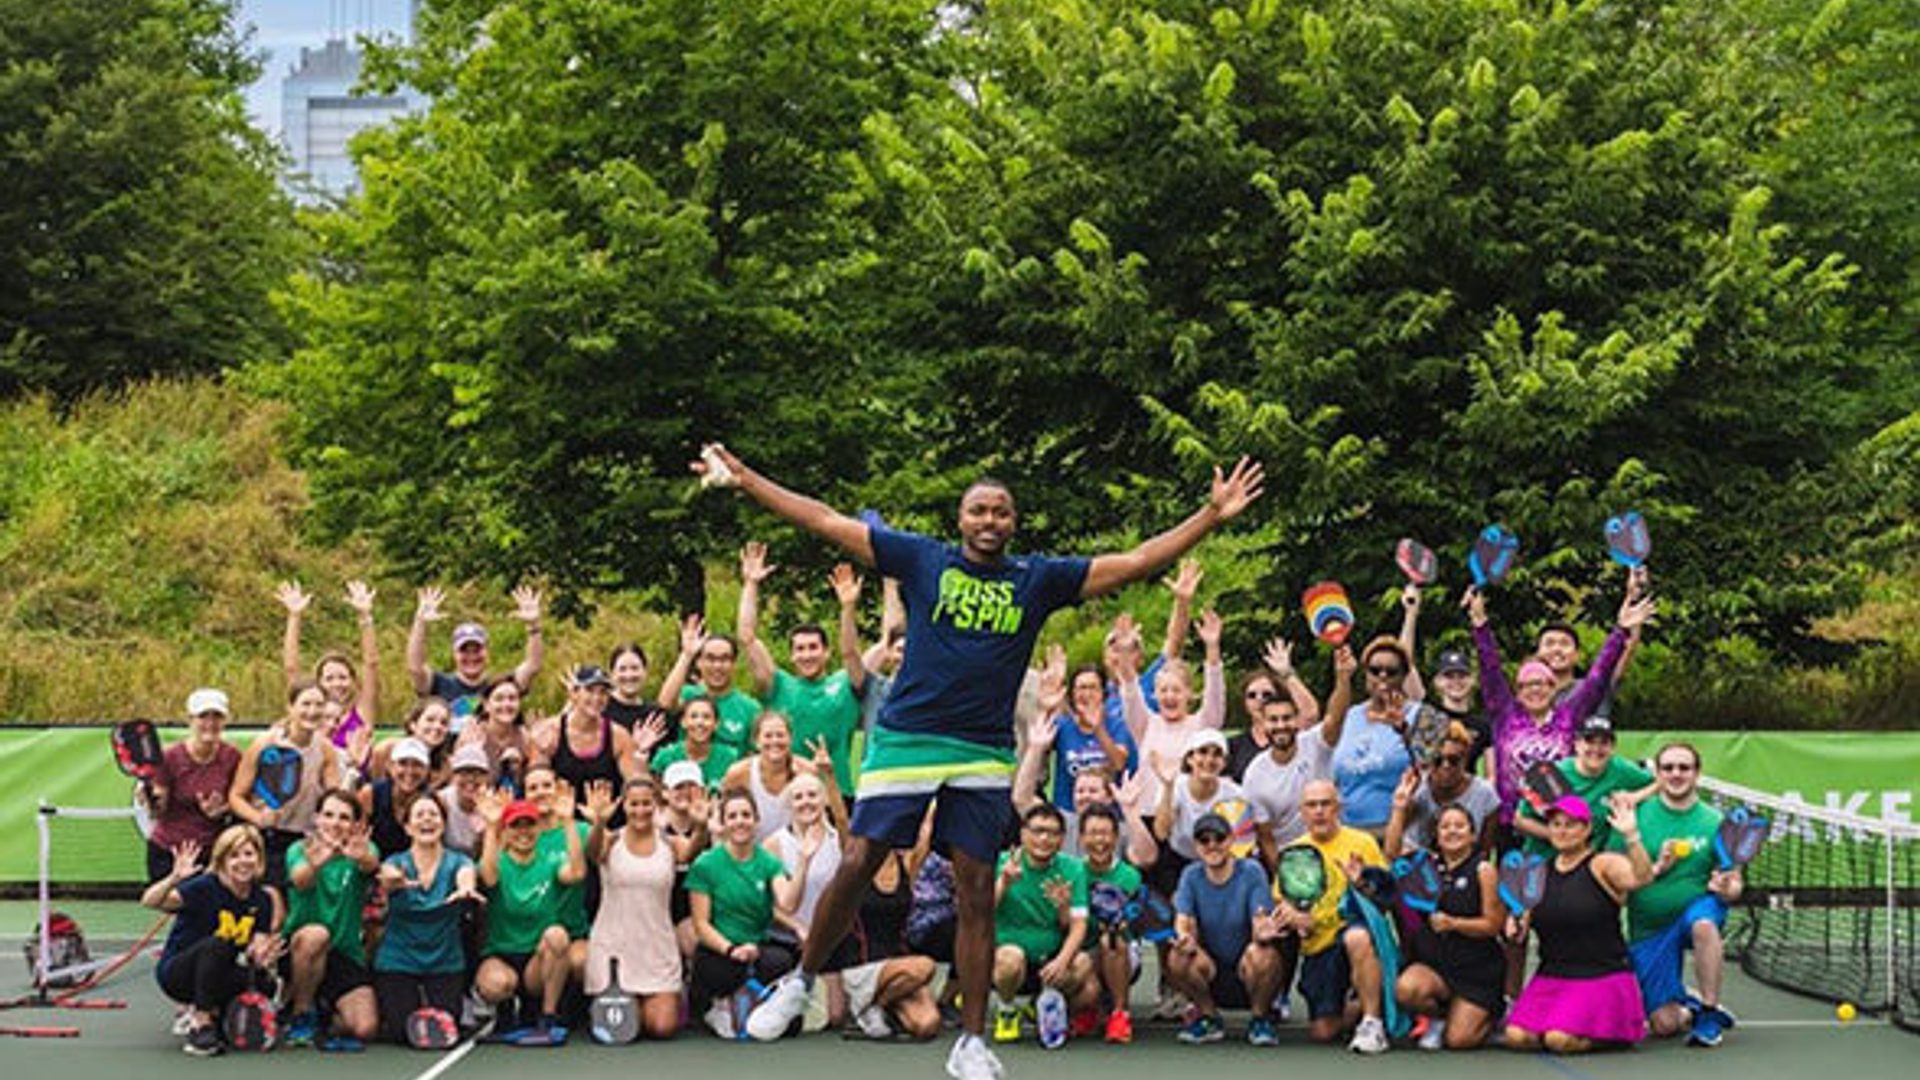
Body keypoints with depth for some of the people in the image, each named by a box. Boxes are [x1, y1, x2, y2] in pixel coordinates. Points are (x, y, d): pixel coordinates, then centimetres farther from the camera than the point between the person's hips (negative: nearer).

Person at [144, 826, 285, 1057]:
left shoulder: (262, 899, -3)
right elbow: (149, 901, -31)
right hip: (176, 973, -5)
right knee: (217, 945, -34)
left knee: (255, 975, -26)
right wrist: (174, 878, -50)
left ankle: (201, 1013, 1)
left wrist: (259, 956, -31)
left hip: (215, 976, 5)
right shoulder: (206, 888, -19)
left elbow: (256, 947, -7)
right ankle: (202, 1024, -24)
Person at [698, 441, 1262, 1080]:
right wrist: (743, 480, 1)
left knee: (977, 894, 1)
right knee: (857, 866, -5)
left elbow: (1136, 564, 7)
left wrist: (1212, 516, 1)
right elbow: (826, 523, 4)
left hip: (984, 754, 1)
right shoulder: (923, 560, 3)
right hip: (904, 739, -1)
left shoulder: (1040, 579, 7)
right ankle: (800, 983, 17)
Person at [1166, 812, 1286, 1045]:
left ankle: (1260, 1019, -6)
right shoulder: (1191, 876, 0)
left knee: (1262, 955, -35)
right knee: (1178, 958, -28)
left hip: (1247, 972, -2)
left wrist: (1263, 933, -43)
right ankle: (1208, 1018, 0)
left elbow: (1260, 923, -17)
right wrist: (1184, 936, -37)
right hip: (1211, 972, 2)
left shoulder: (1251, 872, -8)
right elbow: (1183, 919, -12)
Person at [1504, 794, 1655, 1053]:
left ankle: (1616, 1033, 4)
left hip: (1601, 976, -5)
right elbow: (1530, 915, 27)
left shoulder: (1604, 865, -5)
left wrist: (1631, 837, -41)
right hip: (1551, 976, 5)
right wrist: (1517, 926, 4)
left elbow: (1641, 878, -26)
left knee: (1561, 1040, -25)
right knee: (1517, 1037, -16)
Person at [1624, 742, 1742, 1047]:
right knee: (1665, 1025, -8)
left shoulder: (1714, 822, -1)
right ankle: (1689, 1008, 30)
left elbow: (1735, 883, 0)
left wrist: (1725, 888, -23)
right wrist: (1656, 869, -19)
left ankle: (1710, 1013, -22)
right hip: (1648, 928, 1)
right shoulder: (1636, 817, -3)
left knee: (1703, 924, -39)